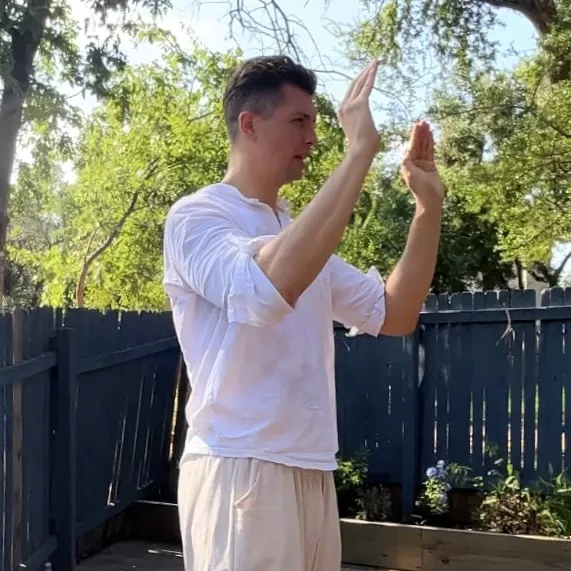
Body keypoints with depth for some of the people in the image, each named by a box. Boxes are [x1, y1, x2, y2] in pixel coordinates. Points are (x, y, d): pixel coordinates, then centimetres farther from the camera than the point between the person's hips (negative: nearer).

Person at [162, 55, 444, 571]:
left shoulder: (300, 234, 17)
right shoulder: (197, 216, -7)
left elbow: (393, 315, 12)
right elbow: (268, 289, -29)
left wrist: (429, 206, 2)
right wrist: (360, 150, -26)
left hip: (312, 472, 8)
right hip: (240, 469, -7)